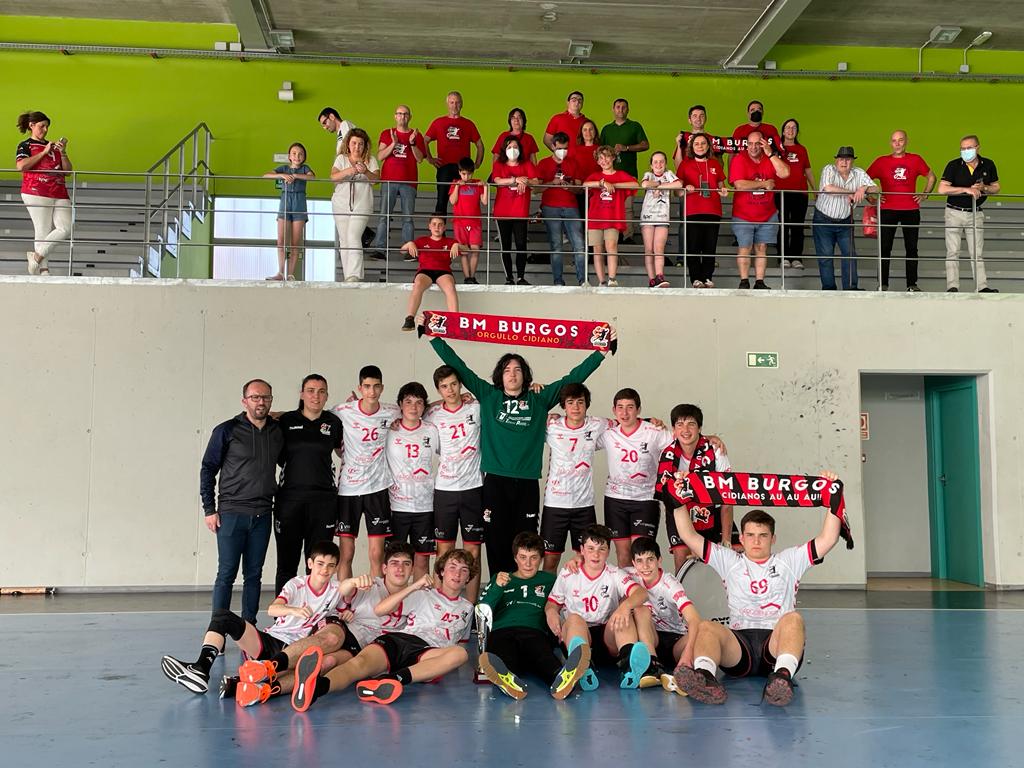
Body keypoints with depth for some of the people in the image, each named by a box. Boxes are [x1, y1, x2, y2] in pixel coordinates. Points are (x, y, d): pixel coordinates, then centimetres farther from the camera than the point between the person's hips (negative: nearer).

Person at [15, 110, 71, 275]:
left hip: (60, 195, 5)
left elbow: (67, 171, 18)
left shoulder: (53, 146, 22)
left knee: (66, 228, -9)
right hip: (37, 194, -5)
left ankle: (37, 255, 3)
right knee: (43, 232, -8)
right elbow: (21, 166, -12)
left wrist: (63, 152, 2)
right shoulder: (26, 145, 8)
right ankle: (44, 269, 0)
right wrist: (44, 152, -8)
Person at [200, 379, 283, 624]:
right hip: (231, 513, -4)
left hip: (262, 515, 4)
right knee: (226, 574, -2)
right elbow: (208, 469, 0)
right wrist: (209, 509, -5)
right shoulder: (227, 430, -4)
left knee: (254, 574, 9)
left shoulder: (278, 432, 7)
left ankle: (249, 626, 17)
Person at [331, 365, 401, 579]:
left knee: (377, 554, 1)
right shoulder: (343, 411, -7)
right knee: (346, 554, 3)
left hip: (377, 488, 1)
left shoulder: (392, 413, -1)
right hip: (348, 488, -1)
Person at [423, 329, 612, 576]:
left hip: (527, 483, 0)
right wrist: (435, 337, 8)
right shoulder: (488, 396, 10)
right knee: (496, 542, 1)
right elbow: (458, 366, 10)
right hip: (495, 481, 0)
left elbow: (573, 378, 12)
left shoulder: (539, 400, 11)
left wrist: (602, 352, 10)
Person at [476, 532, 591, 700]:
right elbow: (482, 611, 16)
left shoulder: (549, 580, 32)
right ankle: (506, 678, -72)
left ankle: (560, 678, -71)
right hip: (501, 632, 0)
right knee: (503, 656, -40)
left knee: (543, 654, -40)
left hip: (535, 632, 0)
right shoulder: (500, 579, 32)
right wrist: (497, 588, 2)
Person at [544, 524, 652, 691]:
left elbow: (641, 592, -11)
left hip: (608, 635, 1)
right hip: (575, 634, 0)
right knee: (574, 618, -32)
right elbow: (552, 603, 17)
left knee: (623, 615, -28)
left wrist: (625, 605, -35)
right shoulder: (567, 575, 10)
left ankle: (628, 664, -55)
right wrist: (551, 612, -10)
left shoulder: (615, 575, 6)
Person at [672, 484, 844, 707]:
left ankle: (782, 677, -60)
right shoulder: (729, 562, 25)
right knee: (706, 627, -30)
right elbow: (689, 536, 19)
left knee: (793, 619, -33)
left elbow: (828, 539, 14)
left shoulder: (789, 561, 24)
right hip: (738, 643, 1)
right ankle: (705, 678, -61)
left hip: (777, 642, 0)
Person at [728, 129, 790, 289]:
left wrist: (771, 153, -17)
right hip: (743, 216, -3)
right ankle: (744, 282, 8)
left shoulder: (770, 159, 3)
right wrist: (764, 184, -14)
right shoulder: (739, 160, -9)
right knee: (745, 248, -1)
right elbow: (739, 185, -22)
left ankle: (760, 282, 11)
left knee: (761, 248, 6)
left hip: (767, 215, 3)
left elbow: (784, 173, -14)